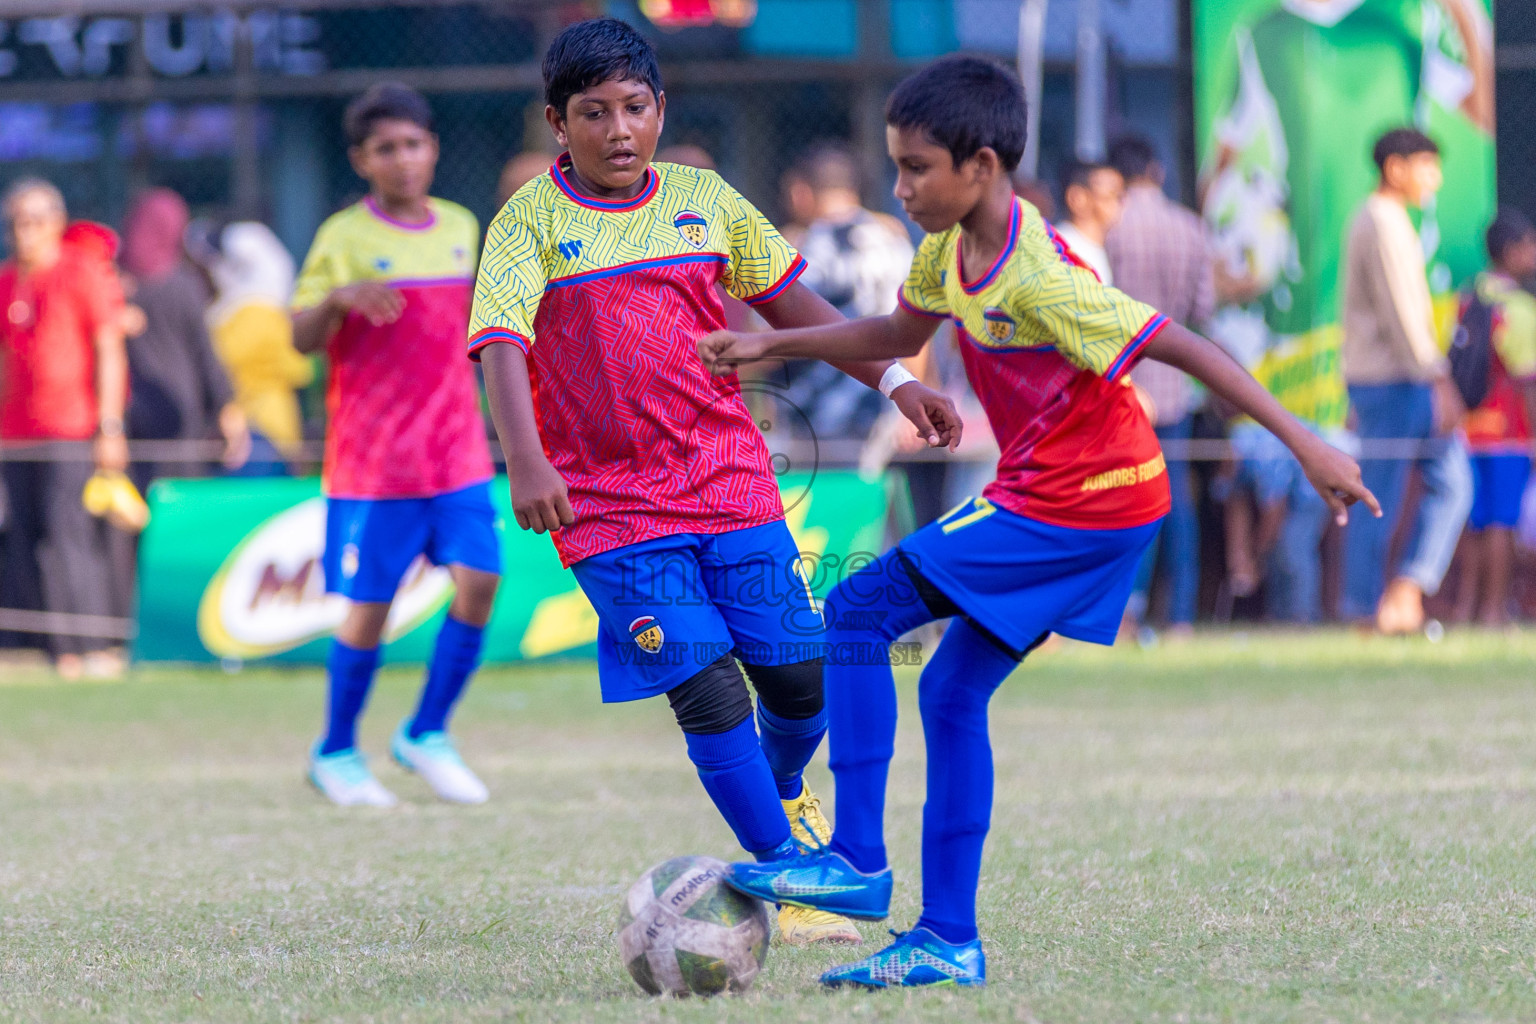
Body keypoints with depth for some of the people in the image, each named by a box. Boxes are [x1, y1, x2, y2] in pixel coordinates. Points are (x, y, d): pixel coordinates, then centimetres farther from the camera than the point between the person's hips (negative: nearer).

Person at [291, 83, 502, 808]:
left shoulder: (461, 227, 10)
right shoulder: (344, 238, -6)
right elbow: (302, 337, -10)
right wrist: (339, 297, -28)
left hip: (459, 451, 5)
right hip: (373, 460, -5)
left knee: (479, 581, -7)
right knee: (370, 603, -1)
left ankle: (426, 735, 8)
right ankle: (336, 753, 16)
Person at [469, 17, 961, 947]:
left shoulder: (705, 201, 7)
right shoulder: (530, 223, -6)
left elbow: (790, 304, 17)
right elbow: (502, 344, -18)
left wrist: (894, 379, 10)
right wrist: (526, 460, -35)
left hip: (732, 482, 4)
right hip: (610, 508, -4)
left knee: (801, 673, 2)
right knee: (708, 689, -13)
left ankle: (784, 793, 35)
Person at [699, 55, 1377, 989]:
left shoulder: (1041, 280, -24)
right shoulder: (949, 248, 3)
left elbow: (1181, 347, -23)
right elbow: (901, 334, 24)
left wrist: (1305, 446, -23)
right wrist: (773, 345, 16)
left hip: (1086, 506, -9)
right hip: (1045, 497, 9)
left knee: (857, 613, -11)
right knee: (955, 691, 11)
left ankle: (857, 860, -8)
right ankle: (950, 942, 14)